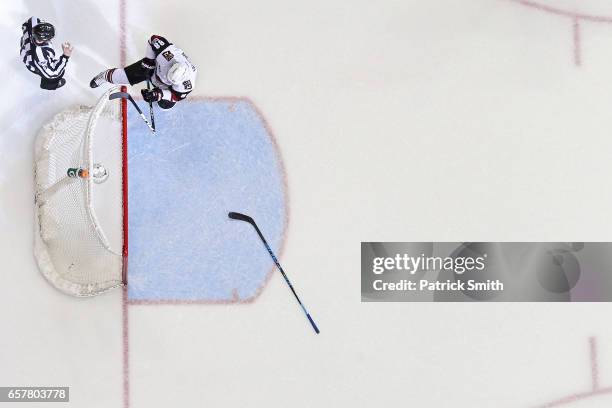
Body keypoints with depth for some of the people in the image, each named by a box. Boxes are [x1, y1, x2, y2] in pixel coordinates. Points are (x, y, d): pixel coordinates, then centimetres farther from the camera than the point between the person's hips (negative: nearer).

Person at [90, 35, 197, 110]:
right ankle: (106, 76, 34)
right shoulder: (166, 50, -42)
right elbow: (153, 39, -22)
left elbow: (177, 96, -25)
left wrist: (160, 94, -40)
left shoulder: (188, 81, -41)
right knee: (124, 76, -4)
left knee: (166, 104, -8)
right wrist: (148, 60, -19)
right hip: (152, 65, 0)